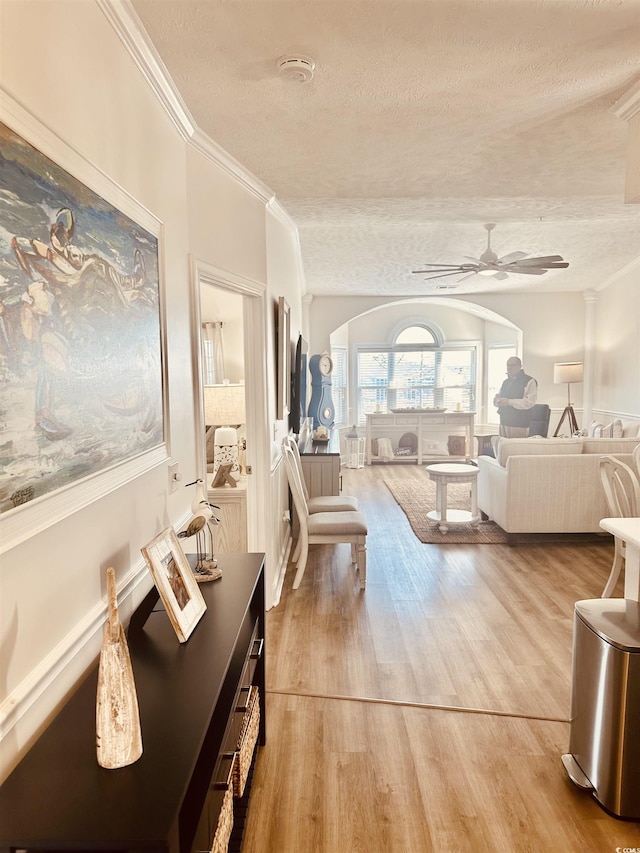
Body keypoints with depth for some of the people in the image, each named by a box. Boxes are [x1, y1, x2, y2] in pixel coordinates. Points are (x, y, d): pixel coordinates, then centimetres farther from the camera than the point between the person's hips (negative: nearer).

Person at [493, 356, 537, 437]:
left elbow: (529, 402, -16)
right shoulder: (505, 382, 20)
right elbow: (497, 400, 22)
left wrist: (509, 402, -21)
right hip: (504, 423, 7)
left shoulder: (529, 381, -4)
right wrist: (497, 400, -3)